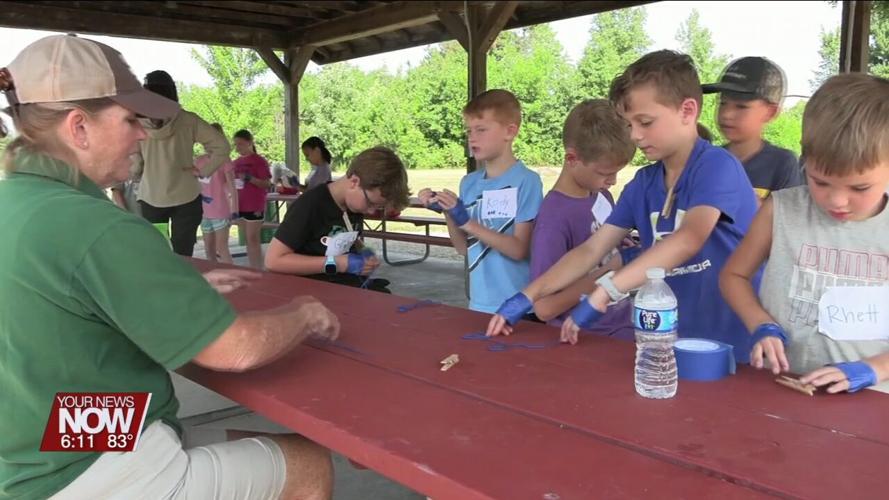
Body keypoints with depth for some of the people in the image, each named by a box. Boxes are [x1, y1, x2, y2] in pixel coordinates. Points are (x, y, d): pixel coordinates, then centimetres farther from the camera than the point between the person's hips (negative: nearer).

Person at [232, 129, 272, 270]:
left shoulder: (259, 160, -8)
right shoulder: (237, 162, 11)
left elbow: (267, 184, -12)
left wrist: (250, 178, -25)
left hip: (254, 207, -7)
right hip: (240, 206, 7)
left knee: (253, 239, -6)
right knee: (248, 240, 10)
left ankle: (258, 271, -1)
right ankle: (252, 270, 17)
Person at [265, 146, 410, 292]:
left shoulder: (356, 203, 4)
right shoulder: (309, 205, -17)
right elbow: (273, 260, -19)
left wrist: (364, 253, 1)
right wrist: (336, 264, -21)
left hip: (348, 285, 7)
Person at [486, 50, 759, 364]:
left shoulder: (717, 165, -12)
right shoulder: (643, 183, 7)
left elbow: (689, 240, -29)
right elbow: (591, 250, 6)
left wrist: (602, 293, -35)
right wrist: (526, 297, -3)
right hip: (672, 343, 5)